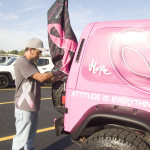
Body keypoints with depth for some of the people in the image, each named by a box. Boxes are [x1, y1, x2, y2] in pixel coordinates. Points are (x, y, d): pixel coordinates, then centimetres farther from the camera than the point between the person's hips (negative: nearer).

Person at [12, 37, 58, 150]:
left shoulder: (31, 62, 15)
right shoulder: (22, 62, -18)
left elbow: (42, 79, 15)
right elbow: (41, 77, -24)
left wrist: (52, 79, -4)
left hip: (32, 106, 10)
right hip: (24, 107, -10)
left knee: (31, 134, 22)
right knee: (22, 136, -2)